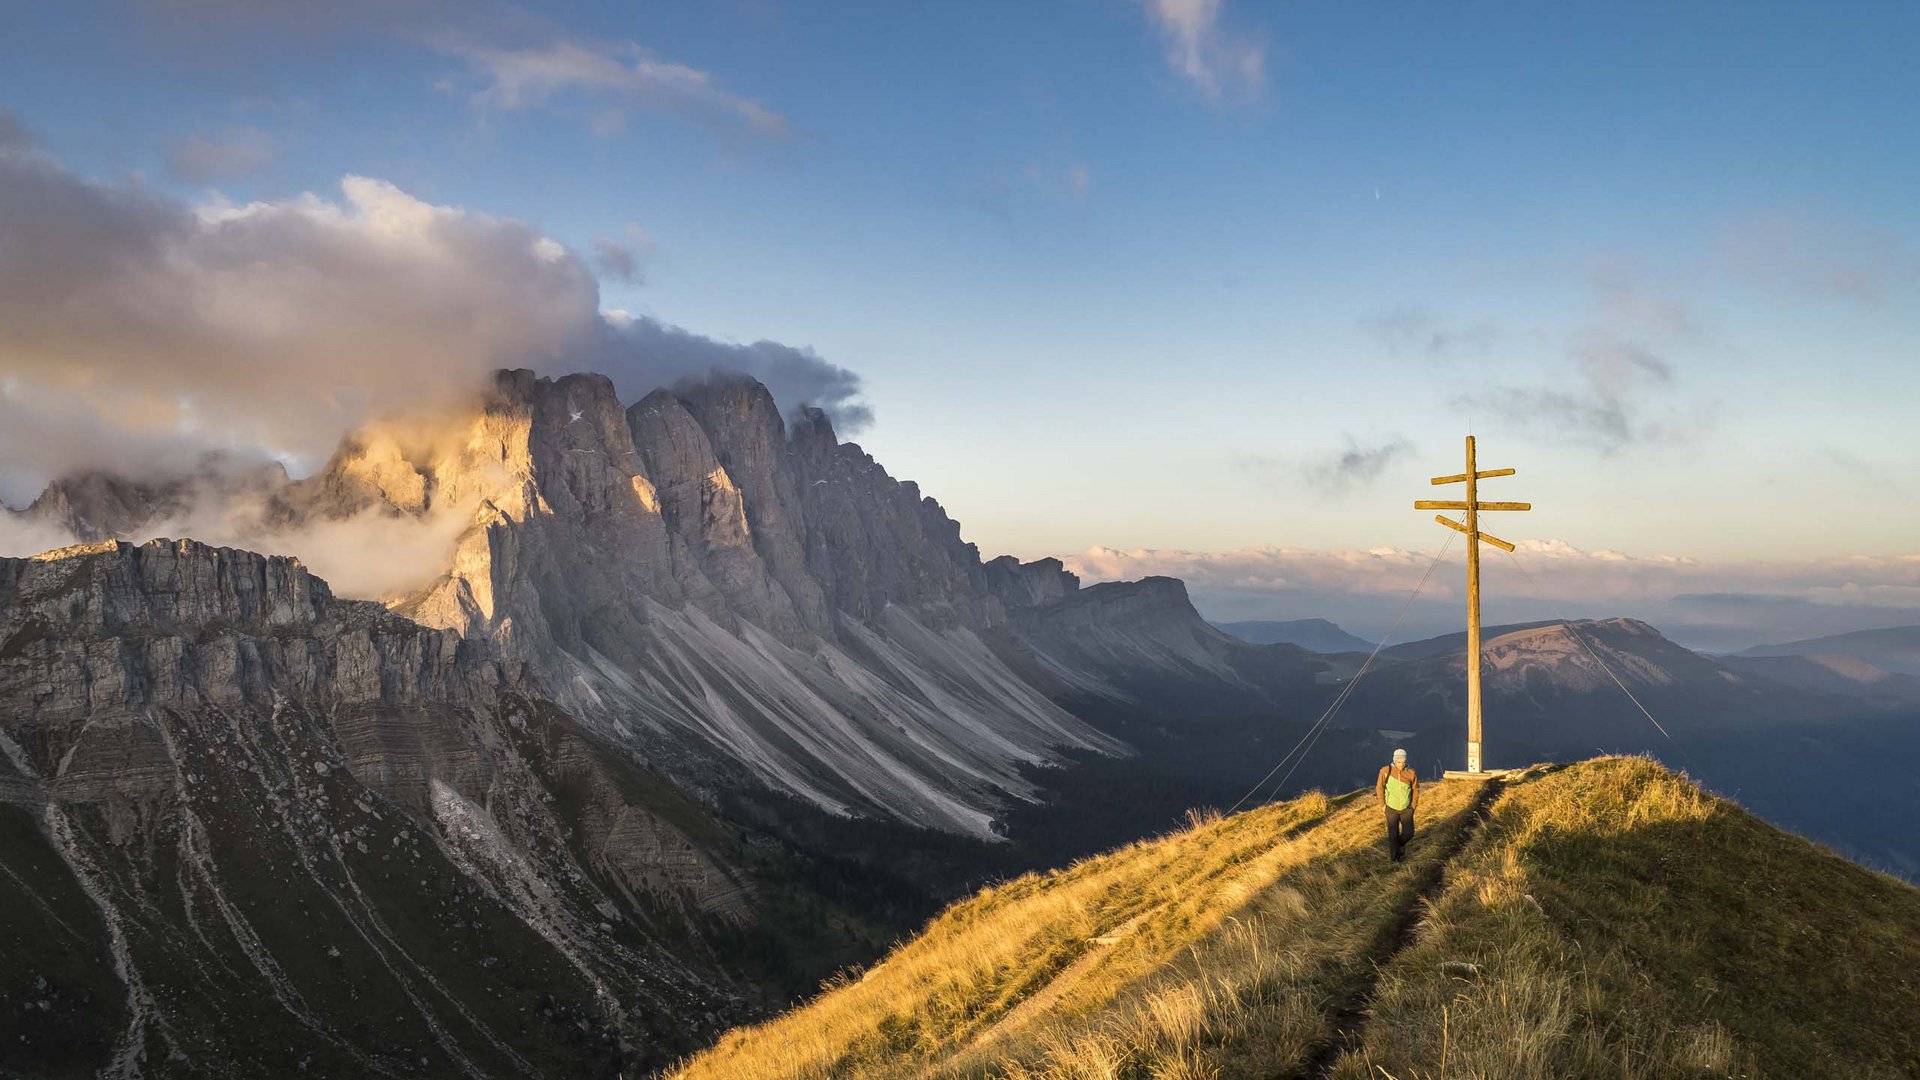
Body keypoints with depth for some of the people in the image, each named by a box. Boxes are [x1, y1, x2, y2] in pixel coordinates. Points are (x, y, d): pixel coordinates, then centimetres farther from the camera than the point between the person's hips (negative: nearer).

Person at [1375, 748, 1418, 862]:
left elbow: (1415, 789, 0)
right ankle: (1395, 857, 21)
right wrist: (1383, 805, -5)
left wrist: (1413, 806, 0)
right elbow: (1380, 787, -7)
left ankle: (1399, 844, 34)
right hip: (1391, 809, -1)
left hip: (1406, 809, 1)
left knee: (1408, 833, 0)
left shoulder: (1411, 773, -15)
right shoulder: (1386, 771, -19)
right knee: (1393, 834, -1)